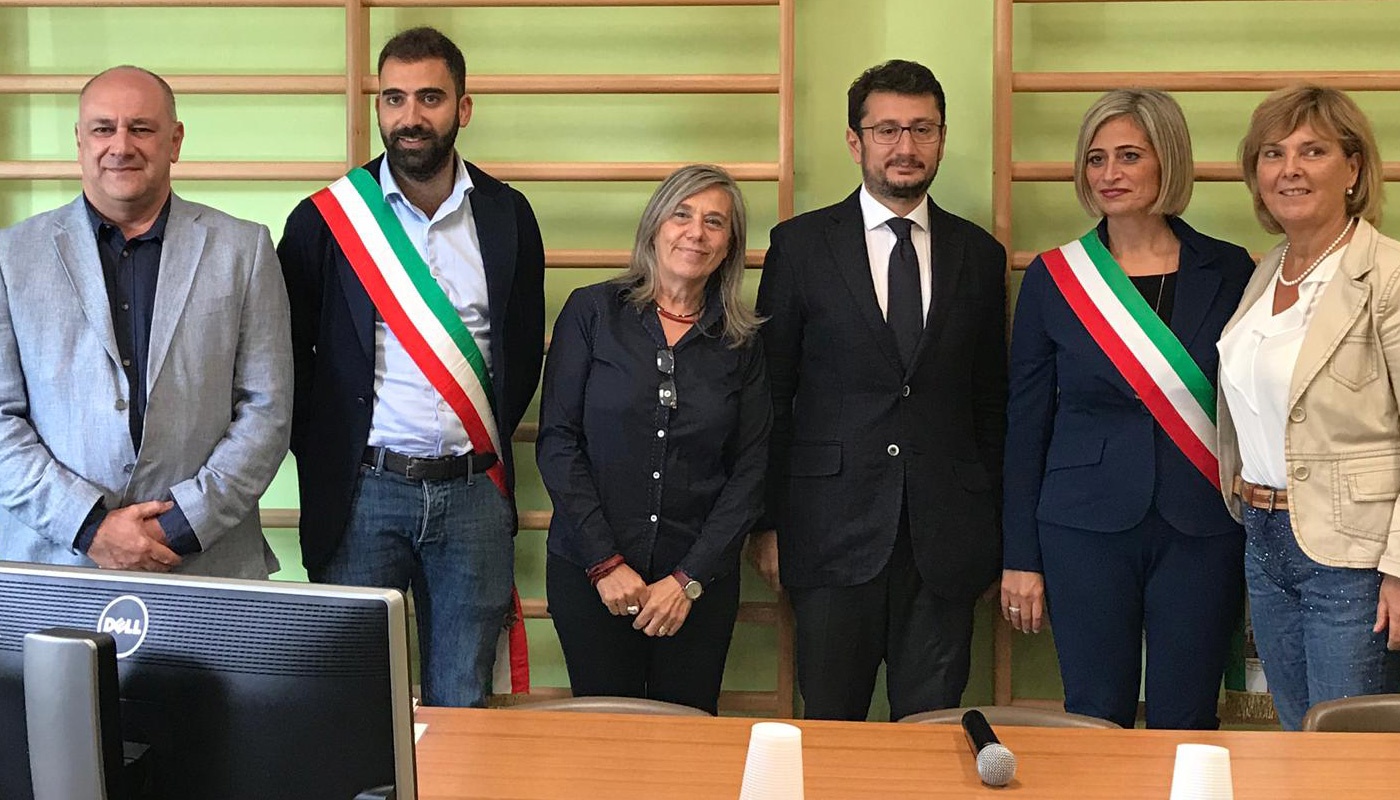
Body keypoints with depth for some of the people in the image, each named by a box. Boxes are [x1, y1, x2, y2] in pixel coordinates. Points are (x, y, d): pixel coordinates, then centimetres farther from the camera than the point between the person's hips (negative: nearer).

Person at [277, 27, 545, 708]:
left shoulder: (508, 215, 6)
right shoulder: (325, 219, 0)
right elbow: (289, 353, 5)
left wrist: (490, 445, 7)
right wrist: (319, 458, 1)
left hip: (472, 493, 2)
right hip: (362, 491, -1)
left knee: (461, 706, 9)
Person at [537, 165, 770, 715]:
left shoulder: (742, 344, 4)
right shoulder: (591, 312, -1)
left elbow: (749, 472, 2)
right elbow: (557, 442, -4)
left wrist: (690, 578, -7)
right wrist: (605, 562, -11)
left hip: (699, 580, 2)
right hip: (589, 572, -1)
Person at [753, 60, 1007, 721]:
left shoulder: (979, 254, 9)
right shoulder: (801, 245, 2)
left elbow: (990, 398, 12)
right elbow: (770, 391, 3)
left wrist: (993, 525, 10)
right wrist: (769, 520, 0)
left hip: (946, 536, 2)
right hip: (833, 528, -2)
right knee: (829, 726, 5)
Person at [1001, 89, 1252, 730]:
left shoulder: (1229, 271, 2)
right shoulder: (1053, 277, 2)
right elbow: (1024, 425, 3)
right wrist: (1020, 556, 1)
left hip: (1203, 532, 0)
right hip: (1086, 527, 0)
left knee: (1186, 727, 6)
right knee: (1096, 719, 5)